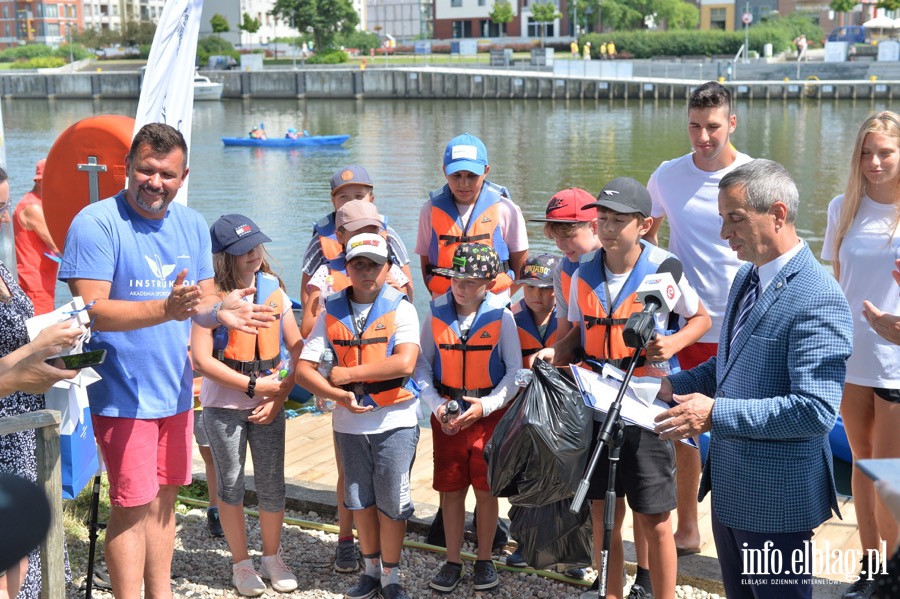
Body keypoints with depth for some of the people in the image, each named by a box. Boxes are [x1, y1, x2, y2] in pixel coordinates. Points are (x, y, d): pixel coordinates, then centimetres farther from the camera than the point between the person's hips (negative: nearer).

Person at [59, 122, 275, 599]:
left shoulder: (192, 226, 6)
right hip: (123, 393, -6)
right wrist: (166, 309, -34)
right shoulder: (97, 223, -14)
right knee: (133, 506, -4)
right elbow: (92, 310, -21)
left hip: (176, 389, 7)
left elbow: (203, 302, 9)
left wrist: (220, 310, -16)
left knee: (164, 498, 16)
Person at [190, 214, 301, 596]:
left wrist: (281, 394, -8)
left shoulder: (274, 293, 2)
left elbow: (298, 350, 4)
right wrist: (254, 385, -16)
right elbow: (202, 359, -16)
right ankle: (241, 563, 25)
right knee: (230, 484, 9)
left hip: (269, 406, 3)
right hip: (223, 406, -3)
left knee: (272, 485, 7)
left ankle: (272, 558, 26)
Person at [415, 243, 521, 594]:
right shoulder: (437, 312, -3)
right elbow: (422, 364, 2)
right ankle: (453, 562, 20)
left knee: (486, 489, 6)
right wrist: (436, 403, -11)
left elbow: (514, 369, -5)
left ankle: (484, 561, 22)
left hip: (489, 413, -2)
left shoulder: (500, 315, -9)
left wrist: (486, 405, -16)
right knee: (451, 489, 7)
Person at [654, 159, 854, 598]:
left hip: (775, 497, -9)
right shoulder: (748, 277, 8)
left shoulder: (817, 300, -22)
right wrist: (674, 386, 3)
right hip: (729, 484, 9)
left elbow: (815, 410, -27)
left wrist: (717, 413, -27)